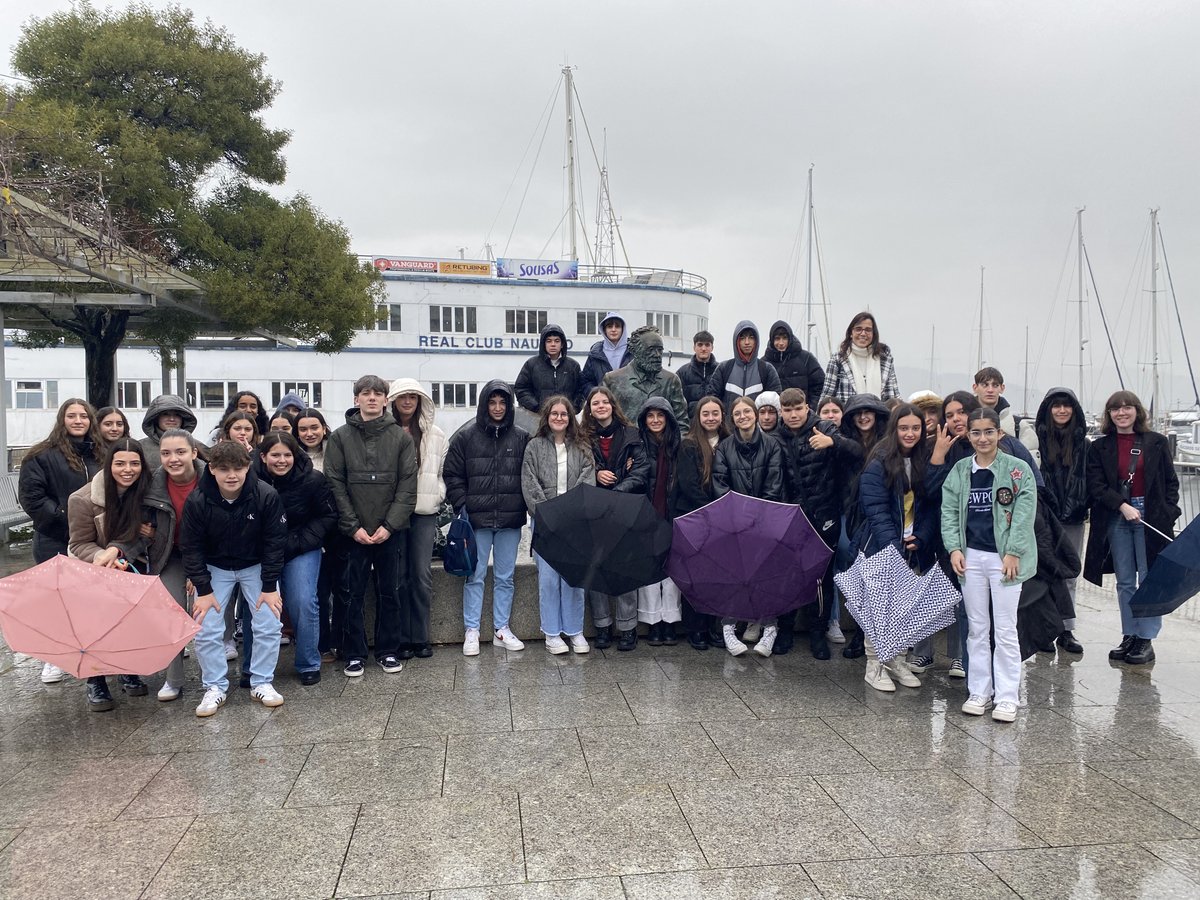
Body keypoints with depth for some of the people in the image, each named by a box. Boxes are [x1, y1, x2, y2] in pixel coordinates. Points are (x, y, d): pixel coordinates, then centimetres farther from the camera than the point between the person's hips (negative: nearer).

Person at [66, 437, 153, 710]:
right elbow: (80, 544, -14)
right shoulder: (83, 499, -22)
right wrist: (102, 556, -35)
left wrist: (116, 550, -31)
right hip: (93, 570, -3)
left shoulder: (144, 493, -15)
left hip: (132, 565, 3)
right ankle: (96, 683, 8)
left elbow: (140, 536, -12)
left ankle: (129, 672, 23)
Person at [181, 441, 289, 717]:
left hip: (255, 566, 0)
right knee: (205, 629, -8)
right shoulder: (196, 501, -21)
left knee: (269, 625, -8)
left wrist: (270, 587, -15)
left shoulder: (266, 496, -24)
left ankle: (262, 683, 10)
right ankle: (215, 687, 10)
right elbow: (191, 547, -12)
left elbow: (275, 542, -15)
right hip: (215, 568, 1)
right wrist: (203, 589, -15)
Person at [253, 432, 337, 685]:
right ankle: (253, 667, 17)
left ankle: (308, 665, 9)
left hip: (301, 551, -1)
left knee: (303, 604, -9)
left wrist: (296, 544, -11)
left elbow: (328, 516, -4)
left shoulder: (313, 480, -14)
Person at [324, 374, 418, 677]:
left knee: (390, 592, 8)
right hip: (353, 532, 0)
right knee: (350, 594, 4)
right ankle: (353, 654, 16)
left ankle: (388, 651, 21)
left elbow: (408, 485, -1)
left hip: (391, 531, 0)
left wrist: (390, 525, -10)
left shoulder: (401, 437, 3)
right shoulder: (340, 437, 3)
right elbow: (335, 484, -2)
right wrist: (353, 526, -9)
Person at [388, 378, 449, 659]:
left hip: (424, 512, 1)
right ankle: (402, 639, 11)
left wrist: (436, 496, 1)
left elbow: (442, 472, 13)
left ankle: (420, 637, 10)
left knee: (422, 575, 0)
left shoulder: (435, 435, 9)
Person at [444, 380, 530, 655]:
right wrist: (462, 508, -6)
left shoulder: (522, 437, 4)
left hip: (510, 520, 2)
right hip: (477, 519, -1)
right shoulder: (465, 436, 0)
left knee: (505, 577, 10)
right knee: (475, 576, 4)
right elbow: (452, 475, 1)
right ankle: (471, 631, 14)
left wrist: (525, 507, -2)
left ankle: (501, 628, 22)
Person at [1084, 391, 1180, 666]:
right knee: (1124, 581, 8)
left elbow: (1171, 482, 5)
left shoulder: (1157, 442, 4)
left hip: (1151, 517, -1)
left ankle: (1146, 640, 7)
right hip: (1116, 519, 1)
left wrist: (1168, 514, -4)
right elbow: (1096, 485, -2)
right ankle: (1129, 636, 16)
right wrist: (1123, 506, -14)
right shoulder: (1100, 447, 5)